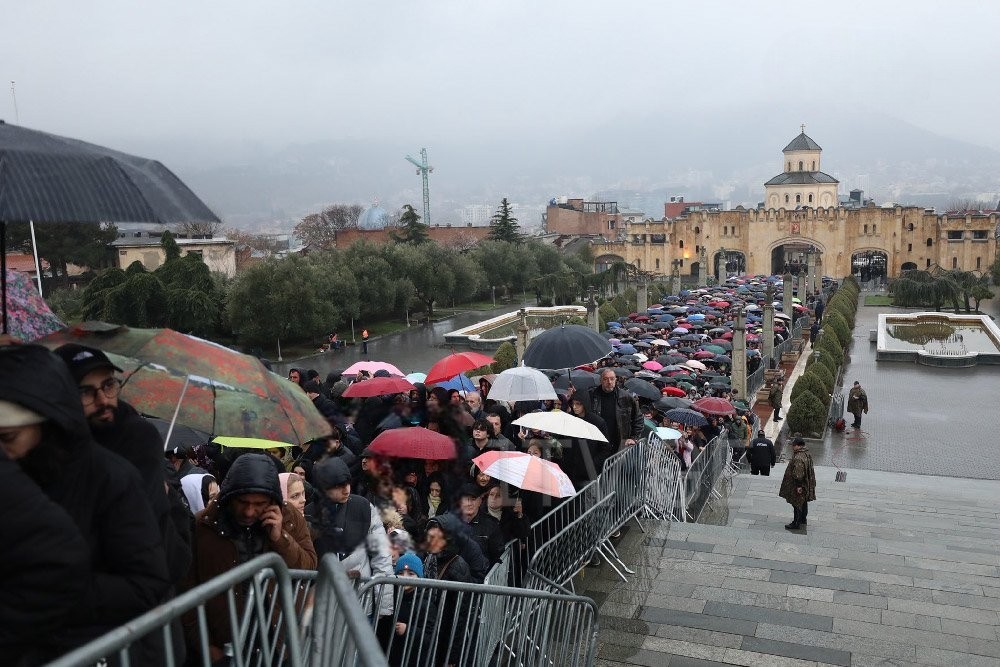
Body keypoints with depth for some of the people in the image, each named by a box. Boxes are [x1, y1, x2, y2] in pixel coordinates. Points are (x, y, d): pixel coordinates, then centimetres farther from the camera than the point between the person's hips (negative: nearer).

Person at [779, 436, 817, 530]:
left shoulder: (798, 458, -28)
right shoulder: (807, 454, 5)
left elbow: (798, 474, -29)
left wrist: (798, 486, -25)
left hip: (797, 485, -10)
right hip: (806, 483, 10)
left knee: (797, 503, 0)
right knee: (803, 502, 22)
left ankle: (796, 523, 7)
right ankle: (803, 519, 37)